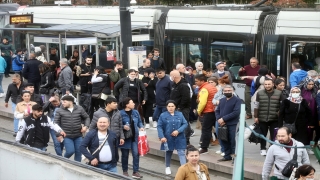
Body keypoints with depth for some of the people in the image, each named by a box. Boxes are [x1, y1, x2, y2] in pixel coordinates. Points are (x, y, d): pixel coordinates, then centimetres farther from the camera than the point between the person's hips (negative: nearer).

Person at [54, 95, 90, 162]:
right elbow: (56, 123, -1)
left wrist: (86, 126, -2)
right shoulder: (59, 111, -3)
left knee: (78, 152, 6)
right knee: (70, 151, -11)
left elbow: (86, 118, 15)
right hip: (67, 136, -3)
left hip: (78, 136, 3)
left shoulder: (80, 109, 3)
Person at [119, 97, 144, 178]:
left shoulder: (135, 112, 4)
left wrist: (141, 127, -4)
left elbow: (139, 122, 14)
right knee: (125, 155, 9)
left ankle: (135, 172, 5)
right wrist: (123, 127, -25)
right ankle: (125, 171, 25)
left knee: (136, 154, -2)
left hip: (135, 137, 4)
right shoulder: (121, 113, -12)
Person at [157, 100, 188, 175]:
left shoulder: (180, 114, 1)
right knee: (168, 152, 17)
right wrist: (162, 137, -16)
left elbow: (185, 124, -2)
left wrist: (178, 131, -16)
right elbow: (159, 127, -6)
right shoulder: (163, 115, -5)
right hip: (168, 138, 0)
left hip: (179, 138, 0)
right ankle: (167, 167, 35)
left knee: (181, 153, -7)